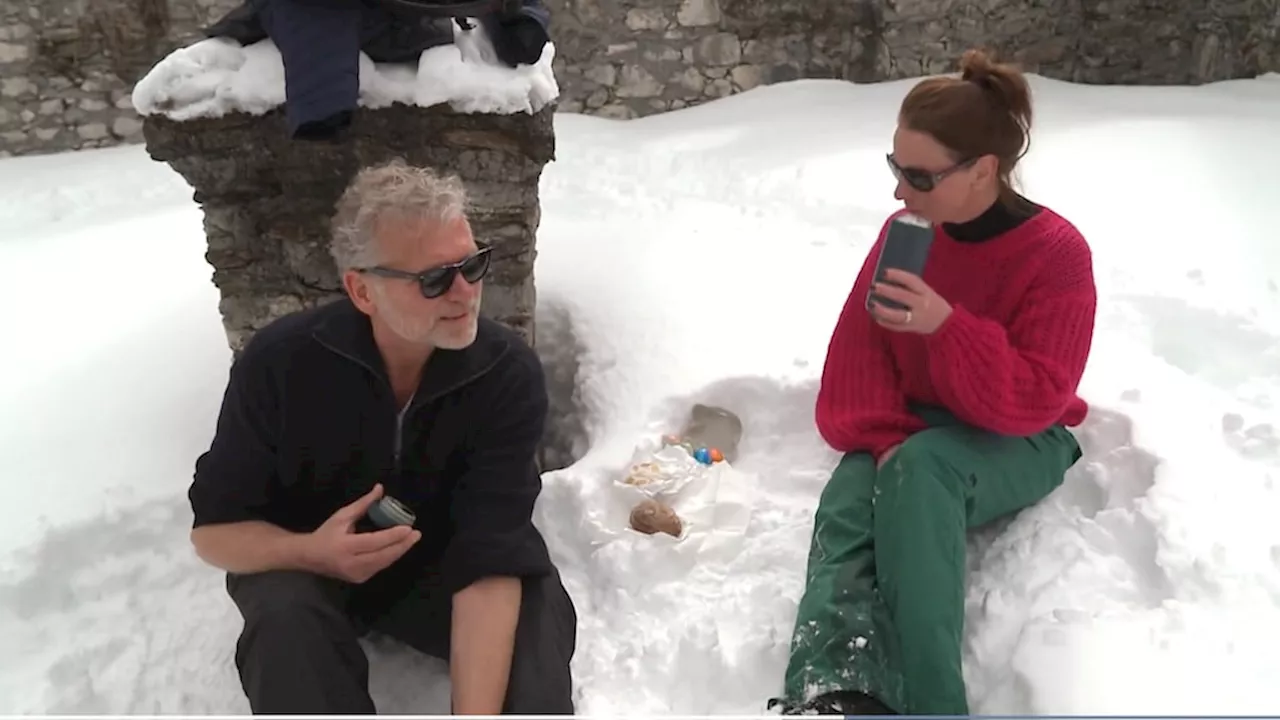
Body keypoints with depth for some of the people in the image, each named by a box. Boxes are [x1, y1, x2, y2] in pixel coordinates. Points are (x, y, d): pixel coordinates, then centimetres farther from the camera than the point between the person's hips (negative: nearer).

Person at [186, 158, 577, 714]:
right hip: (305, 565, 1)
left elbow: (489, 562, -31)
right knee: (286, 616, -32)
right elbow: (215, 528, -13)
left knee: (538, 614, -28)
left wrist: (477, 712, -42)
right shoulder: (279, 363, -23)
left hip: (442, 563, 0)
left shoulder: (510, 375, -25)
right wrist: (310, 552, -34)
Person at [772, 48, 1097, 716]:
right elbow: (860, 348, -1)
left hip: (1017, 445, -3)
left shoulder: (1056, 252, -15)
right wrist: (885, 439, -17)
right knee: (845, 506, -30)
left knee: (918, 470, -38)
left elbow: (1035, 399, -21)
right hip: (913, 431, 4)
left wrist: (947, 326, -34)